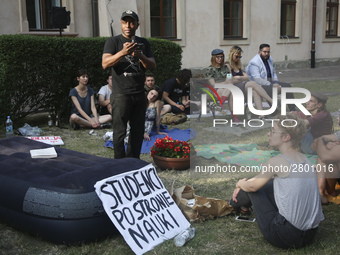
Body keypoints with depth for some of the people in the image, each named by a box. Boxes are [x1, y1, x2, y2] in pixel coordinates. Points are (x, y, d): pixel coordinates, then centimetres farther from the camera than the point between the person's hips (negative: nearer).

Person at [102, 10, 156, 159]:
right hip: (121, 94, -5)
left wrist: (141, 56, -13)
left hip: (139, 94, 5)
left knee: (138, 130, 9)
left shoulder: (143, 43, 15)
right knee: (120, 131, -4)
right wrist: (123, 52, -27)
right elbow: (105, 64, -13)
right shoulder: (113, 42, 2)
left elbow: (152, 66, 7)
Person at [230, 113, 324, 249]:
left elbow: (252, 186, -1)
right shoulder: (305, 160, 8)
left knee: (253, 188, 10)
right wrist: (245, 184, 24)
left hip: (286, 237, -7)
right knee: (268, 183, 21)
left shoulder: (277, 162, -16)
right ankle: (241, 203, 46)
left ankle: (234, 203, 43)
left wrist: (240, 184, 21)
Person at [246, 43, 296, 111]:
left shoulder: (269, 59, 11)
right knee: (271, 90, -37)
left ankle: (292, 110, -3)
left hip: (270, 82, 9)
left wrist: (276, 83, -2)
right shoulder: (254, 63, -16)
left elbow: (273, 72, 20)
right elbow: (257, 80, -25)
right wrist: (272, 85, -26)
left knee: (287, 86, -3)